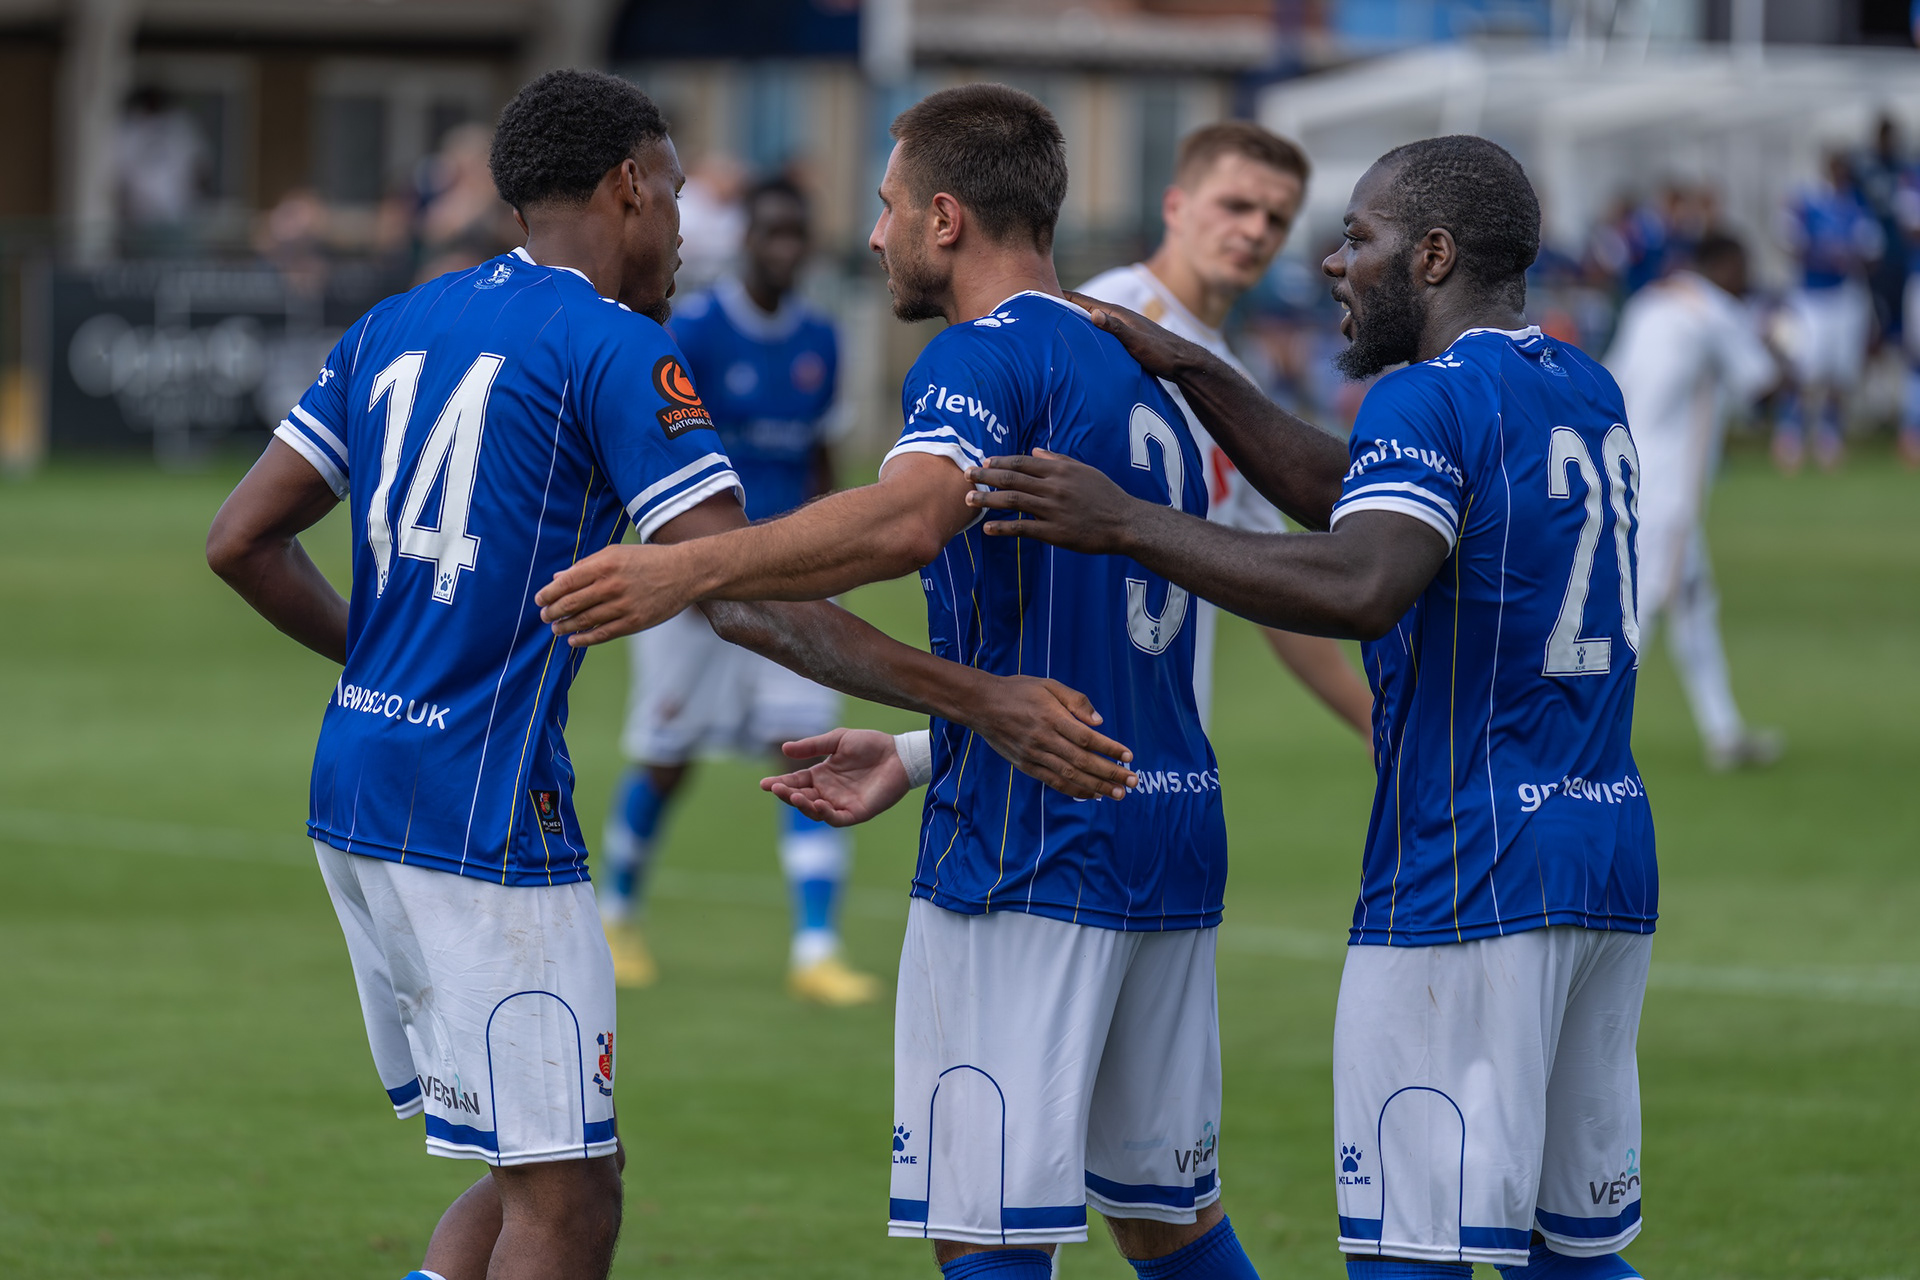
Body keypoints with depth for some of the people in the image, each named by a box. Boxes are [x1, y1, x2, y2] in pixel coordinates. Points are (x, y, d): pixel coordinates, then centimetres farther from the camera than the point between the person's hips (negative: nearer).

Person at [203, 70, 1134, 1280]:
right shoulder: (617, 350, -9)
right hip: (484, 817, -8)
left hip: (355, 786, 8)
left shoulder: (395, 326, 13)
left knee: (531, 1175, 16)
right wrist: (977, 703, -17)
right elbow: (745, 598, -17)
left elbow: (243, 541, 15)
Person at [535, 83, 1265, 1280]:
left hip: (1028, 855, -9)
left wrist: (692, 568, -37)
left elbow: (908, 519, -31)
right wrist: (914, 758, 29)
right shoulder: (1143, 378, 19)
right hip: (1177, 832, 9)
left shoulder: (988, 356, -10)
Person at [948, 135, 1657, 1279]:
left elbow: (1362, 585, -29)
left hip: (1464, 878, -9)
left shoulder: (1434, 398, -11)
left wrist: (1129, 525, -25)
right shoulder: (1588, 392, 16)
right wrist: (1193, 372, 24)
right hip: (1614, 860, 9)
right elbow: (1359, 499, 26)